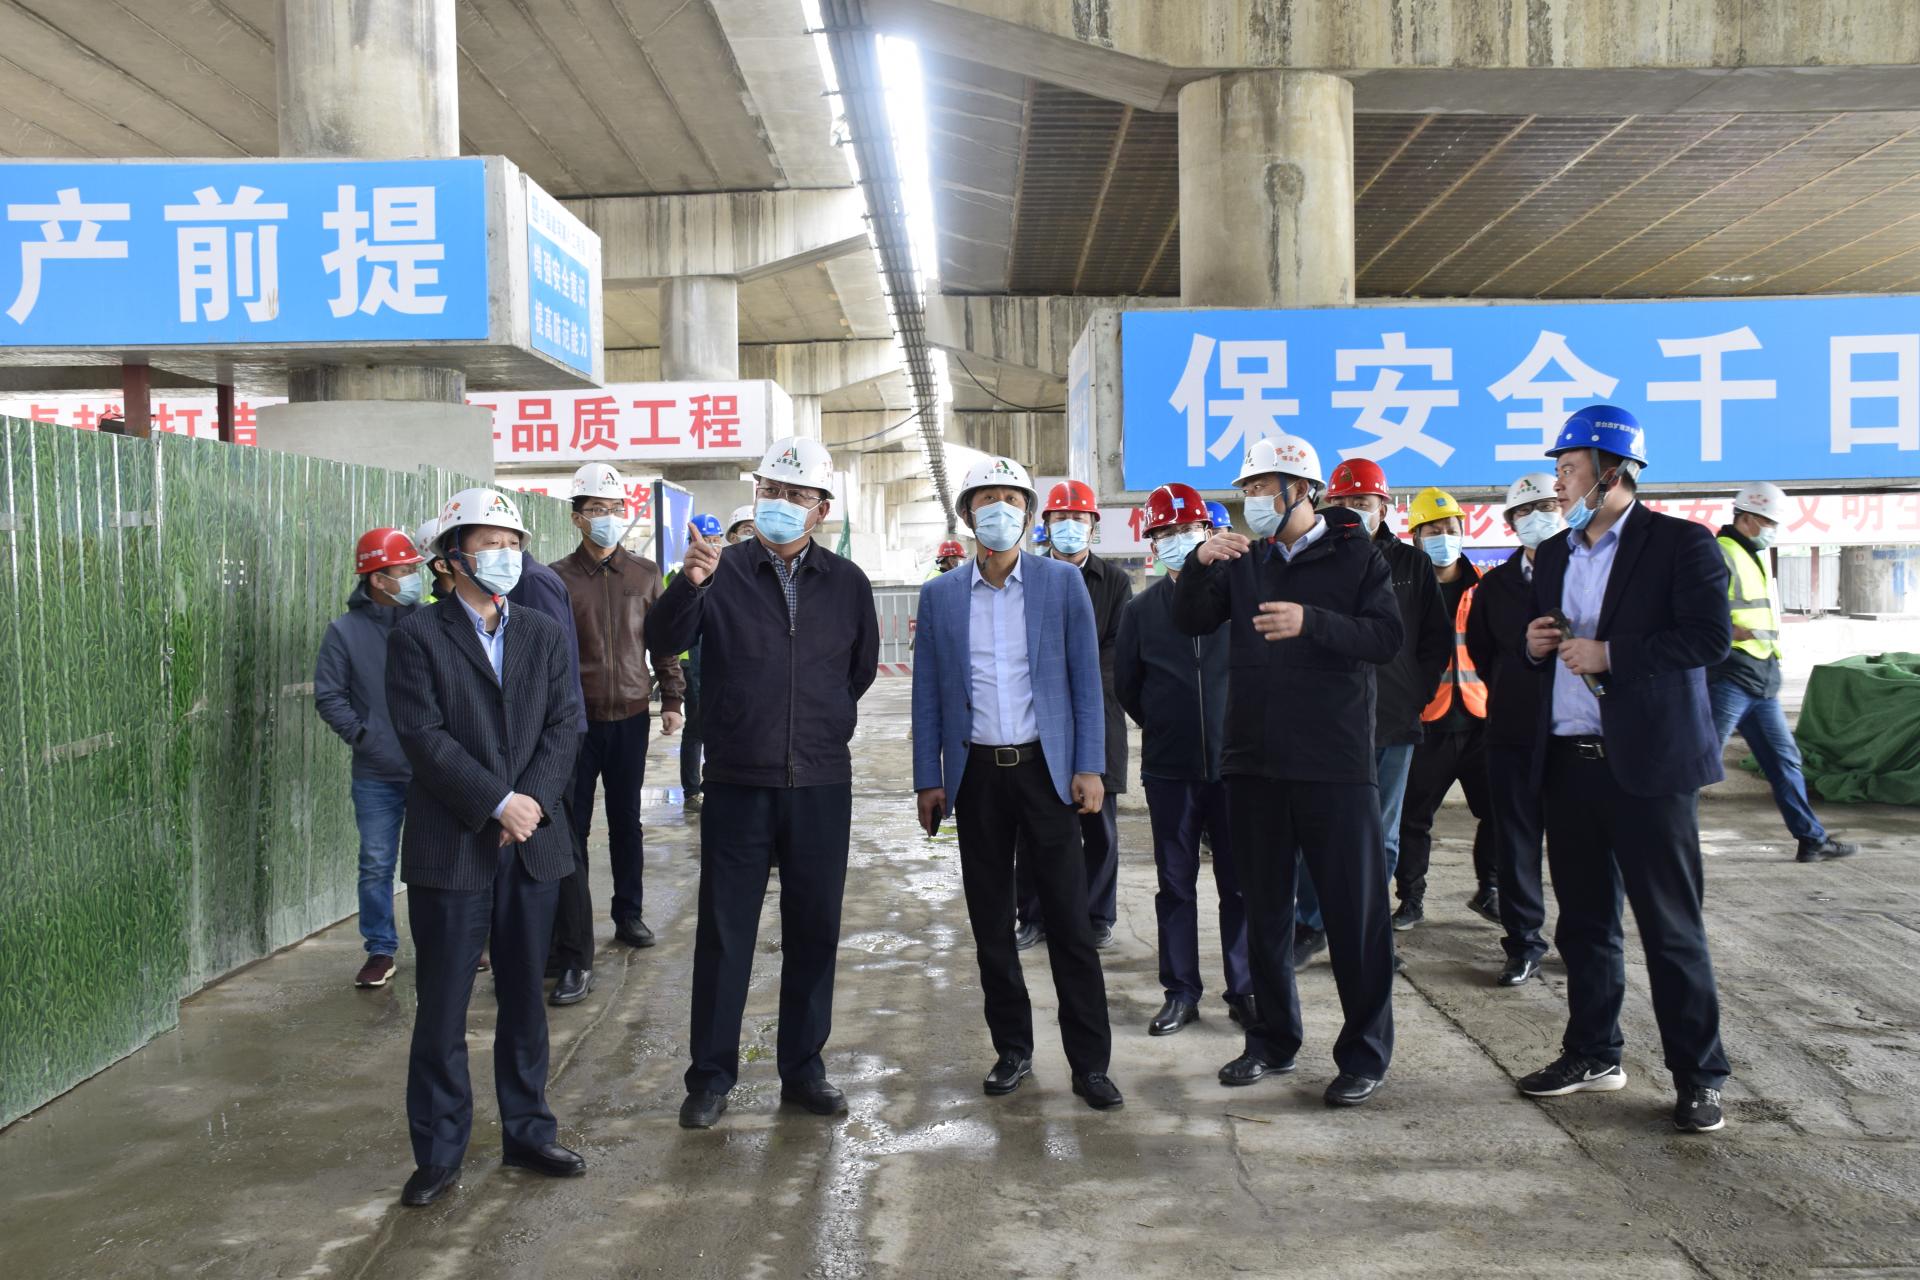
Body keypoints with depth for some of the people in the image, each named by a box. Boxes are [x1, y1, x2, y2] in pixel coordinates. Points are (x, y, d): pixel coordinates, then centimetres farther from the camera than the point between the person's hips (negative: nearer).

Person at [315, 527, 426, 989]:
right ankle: (381, 950, 20)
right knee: (377, 866, 7)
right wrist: (362, 735, -9)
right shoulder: (345, 631, -1)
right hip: (377, 776, 0)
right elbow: (328, 696, 1)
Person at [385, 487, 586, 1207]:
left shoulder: (543, 635, 11)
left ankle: (528, 1132, 26)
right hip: (450, 849, -4)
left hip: (533, 846, 4)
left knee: (525, 999, 13)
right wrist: (498, 804, -17)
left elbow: (565, 725, 3)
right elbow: (424, 737, -12)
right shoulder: (417, 637, -2)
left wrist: (532, 802, -12)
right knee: (442, 1009, 3)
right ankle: (439, 1153, 16)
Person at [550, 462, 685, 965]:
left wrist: (671, 700, 6)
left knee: (626, 820, 11)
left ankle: (629, 913, 22)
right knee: (574, 824, 4)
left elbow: (662, 641, 10)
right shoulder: (558, 577, -2)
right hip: (576, 718, -2)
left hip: (631, 716, 2)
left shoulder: (644, 574, 5)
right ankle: (573, 922, 14)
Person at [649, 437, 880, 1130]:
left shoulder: (846, 582, 5)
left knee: (814, 930, 10)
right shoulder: (722, 572, -2)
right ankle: (711, 1075, 18)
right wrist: (687, 586, -35)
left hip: (821, 786, 2)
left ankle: (803, 1068, 24)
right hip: (738, 785, -2)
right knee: (724, 931, 5)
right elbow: (665, 638, -18)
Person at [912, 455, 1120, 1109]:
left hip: (1045, 768, -2)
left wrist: (1089, 768, -5)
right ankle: (1012, 1050, 22)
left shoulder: (1062, 583, 2)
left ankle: (1090, 1061, 8)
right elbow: (927, 694, 8)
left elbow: (1086, 679, 2)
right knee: (991, 924, 8)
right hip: (976, 773, 2)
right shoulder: (939, 595, 6)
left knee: (1070, 921, -1)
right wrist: (927, 779, 4)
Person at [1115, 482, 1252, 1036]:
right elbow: (1125, 685, 15)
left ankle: (1244, 990, 17)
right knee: (1176, 884, 8)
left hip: (1234, 764, -1)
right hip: (1169, 771, 2)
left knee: (1241, 883, 5)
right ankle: (1181, 991, 18)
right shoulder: (1141, 610, 5)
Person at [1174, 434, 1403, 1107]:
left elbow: (1387, 637, -13)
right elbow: (1190, 622, 5)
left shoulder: (1354, 554, -3)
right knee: (1265, 910, 13)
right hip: (1254, 761, 5)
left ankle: (1366, 1053, 12)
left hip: (1335, 764, -5)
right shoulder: (1243, 560, 10)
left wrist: (1313, 622, -27)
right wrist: (1199, 565, -12)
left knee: (1356, 911, 1)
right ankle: (1273, 1040, 26)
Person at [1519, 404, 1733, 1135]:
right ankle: (1593, 1054, 27)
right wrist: (1535, 645, 0)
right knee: (1583, 919, 14)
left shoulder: (1679, 544, -5)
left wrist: (1609, 654, -19)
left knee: (1671, 925, -1)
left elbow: (1711, 636, -15)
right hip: (1568, 760, 7)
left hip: (1647, 762, -6)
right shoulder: (1554, 555, 15)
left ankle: (1698, 1076, 9)